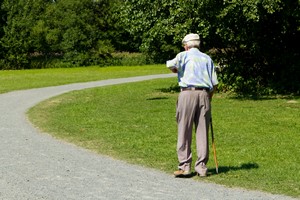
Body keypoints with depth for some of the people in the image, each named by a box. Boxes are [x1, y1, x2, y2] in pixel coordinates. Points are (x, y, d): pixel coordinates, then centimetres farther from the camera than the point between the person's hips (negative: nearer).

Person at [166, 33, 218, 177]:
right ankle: (201, 167, 6)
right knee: (202, 132, 6)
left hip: (188, 93, -3)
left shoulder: (184, 55, 8)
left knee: (184, 132, 0)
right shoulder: (207, 58, 18)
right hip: (204, 94, 3)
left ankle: (184, 167, -2)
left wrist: (175, 69, 11)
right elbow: (215, 83, 12)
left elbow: (171, 65, -11)